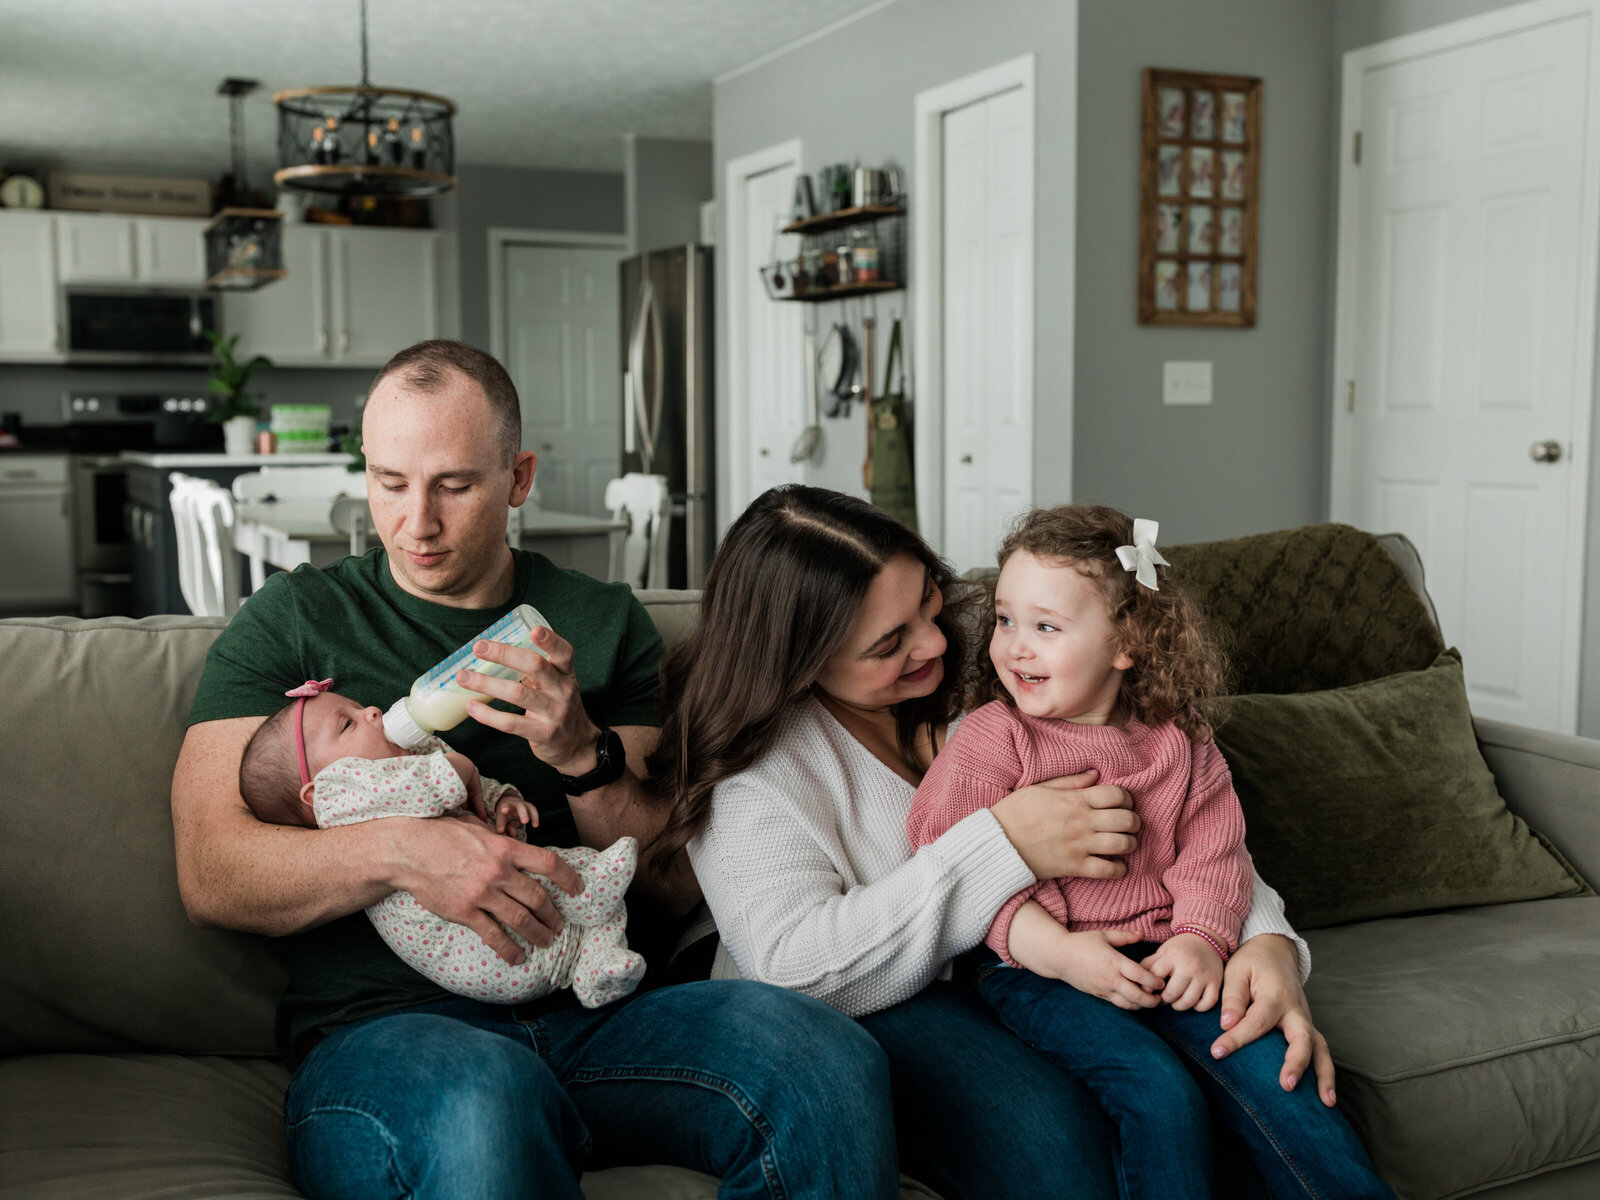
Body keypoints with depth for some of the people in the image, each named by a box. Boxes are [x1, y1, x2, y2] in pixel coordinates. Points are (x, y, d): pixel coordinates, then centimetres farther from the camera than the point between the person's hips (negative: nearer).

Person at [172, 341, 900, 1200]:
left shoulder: (603, 623, 16)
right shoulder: (292, 621, 10)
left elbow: (678, 886, 10)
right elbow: (209, 877, -1)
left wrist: (584, 754, -9)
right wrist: (395, 852, -19)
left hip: (597, 1014, 3)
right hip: (383, 1025, -2)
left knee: (832, 1060, -27)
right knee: (483, 1100, -40)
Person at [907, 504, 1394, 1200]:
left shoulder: (1175, 740, 9)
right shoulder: (989, 740, -3)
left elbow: (1212, 850, 6)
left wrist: (1200, 937, -14)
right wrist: (1056, 950, -20)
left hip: (1160, 959, 4)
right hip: (1034, 973, -3)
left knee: (1265, 1065, -15)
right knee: (1159, 1091, -24)